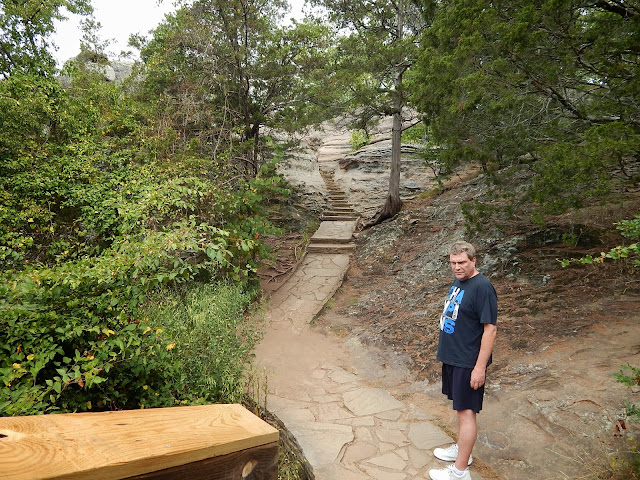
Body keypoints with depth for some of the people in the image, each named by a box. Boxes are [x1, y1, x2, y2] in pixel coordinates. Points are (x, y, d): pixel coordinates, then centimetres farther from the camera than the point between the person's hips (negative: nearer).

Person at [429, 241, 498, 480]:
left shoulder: (482, 287, -21)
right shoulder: (458, 281, 6)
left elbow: (490, 329, -22)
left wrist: (480, 367, -21)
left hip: (469, 362, -9)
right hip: (453, 356, 9)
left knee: (466, 411, 1)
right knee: (460, 406, 21)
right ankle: (461, 450, 38)